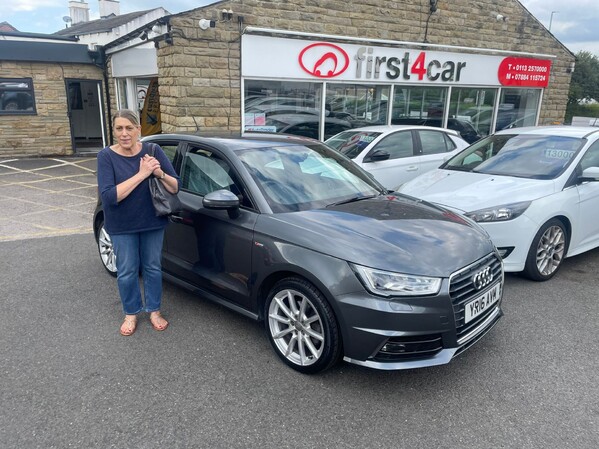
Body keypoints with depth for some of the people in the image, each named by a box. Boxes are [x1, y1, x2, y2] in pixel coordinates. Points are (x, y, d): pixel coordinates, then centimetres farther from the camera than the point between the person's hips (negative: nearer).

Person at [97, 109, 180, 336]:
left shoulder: (153, 150, -8)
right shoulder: (107, 156, -13)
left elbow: (176, 187, -7)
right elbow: (109, 196, -26)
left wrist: (159, 173, -28)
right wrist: (141, 174, -30)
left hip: (153, 222, 2)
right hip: (122, 226, -1)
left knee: (152, 268, 14)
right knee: (127, 272, 10)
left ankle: (154, 310, 31)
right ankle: (131, 313, 31)